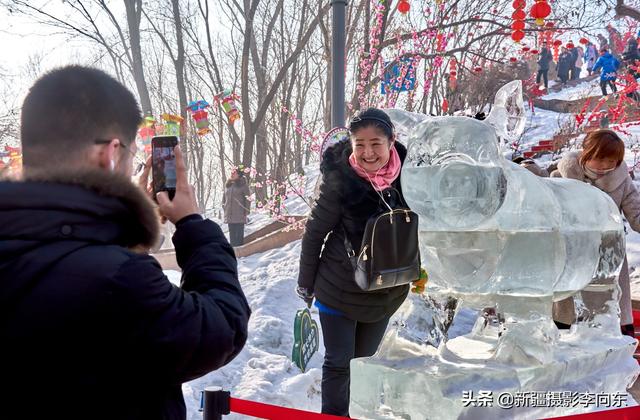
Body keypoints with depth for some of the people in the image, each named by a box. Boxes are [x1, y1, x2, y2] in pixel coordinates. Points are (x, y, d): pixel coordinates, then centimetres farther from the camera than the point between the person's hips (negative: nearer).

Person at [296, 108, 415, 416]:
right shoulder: (339, 179, -23)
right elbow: (314, 233, -11)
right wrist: (305, 284, -3)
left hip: (386, 291, 4)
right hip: (339, 289, -4)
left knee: (364, 360, 20)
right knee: (339, 362, 5)